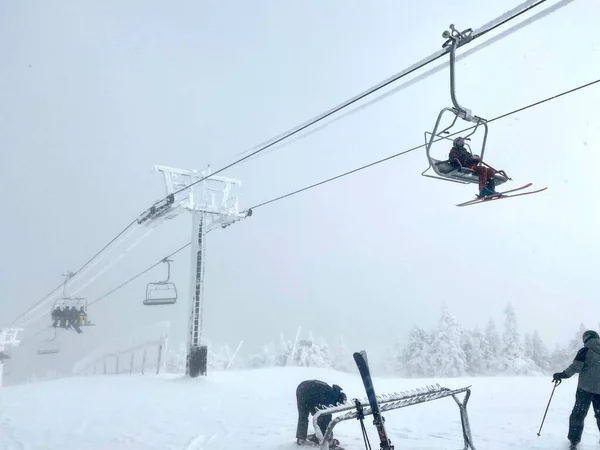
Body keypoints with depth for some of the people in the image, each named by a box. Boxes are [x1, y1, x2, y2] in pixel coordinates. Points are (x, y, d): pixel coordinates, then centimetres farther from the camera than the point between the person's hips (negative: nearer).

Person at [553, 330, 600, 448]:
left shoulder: (585, 351, -6)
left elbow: (576, 367, -15)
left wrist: (562, 375, -6)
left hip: (585, 388, -4)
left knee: (578, 414, 2)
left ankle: (574, 440, 2)